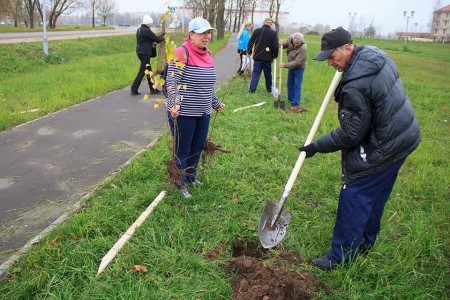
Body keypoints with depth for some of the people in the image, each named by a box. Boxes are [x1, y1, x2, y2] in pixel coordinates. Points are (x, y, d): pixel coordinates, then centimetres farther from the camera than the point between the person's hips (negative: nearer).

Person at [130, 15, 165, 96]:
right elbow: (157, 39, -12)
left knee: (149, 70, 14)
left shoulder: (139, 30, 12)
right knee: (142, 72, -4)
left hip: (140, 52, 9)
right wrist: (162, 37, 10)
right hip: (145, 53, -9)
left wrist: (160, 36, 9)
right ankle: (134, 89, -2)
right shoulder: (147, 31, -17)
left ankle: (152, 88, 20)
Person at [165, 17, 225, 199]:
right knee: (182, 150, 7)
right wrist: (174, 103, -34)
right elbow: (172, 82, -20)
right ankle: (180, 184, 25)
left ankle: (190, 175, 41)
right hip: (183, 113, -7)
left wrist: (216, 103, 27)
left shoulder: (207, 54, 10)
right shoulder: (182, 53, -15)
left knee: (198, 146, 18)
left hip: (203, 113, 7)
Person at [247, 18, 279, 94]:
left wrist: (249, 52, 15)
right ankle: (269, 89, 25)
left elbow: (250, 42, 1)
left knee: (255, 73, 4)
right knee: (268, 74, 14)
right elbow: (275, 46, -9)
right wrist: (275, 55, 5)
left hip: (257, 56, 1)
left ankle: (252, 89, -3)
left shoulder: (257, 31, -2)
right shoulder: (273, 33, -7)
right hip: (267, 57, -1)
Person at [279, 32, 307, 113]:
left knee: (297, 86, -8)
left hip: (299, 67, -7)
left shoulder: (303, 48, -33)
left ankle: (296, 104, -8)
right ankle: (291, 100, 31)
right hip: (291, 66, 7)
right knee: (290, 84, 16)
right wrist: (282, 43, -16)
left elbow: (297, 62, -31)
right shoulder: (290, 38, -15)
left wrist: (285, 65, -29)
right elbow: (285, 44, 8)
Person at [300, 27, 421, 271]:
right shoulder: (374, 53, 0)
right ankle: (364, 242, 38)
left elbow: (350, 135, -22)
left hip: (381, 149, -10)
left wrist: (316, 146, -12)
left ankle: (341, 255, 12)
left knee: (353, 198, 0)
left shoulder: (355, 86, -29)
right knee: (375, 196, 21)